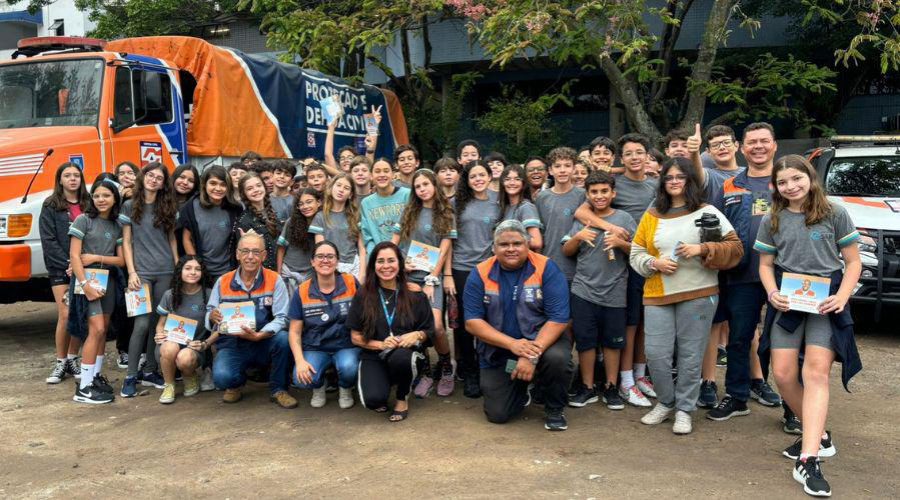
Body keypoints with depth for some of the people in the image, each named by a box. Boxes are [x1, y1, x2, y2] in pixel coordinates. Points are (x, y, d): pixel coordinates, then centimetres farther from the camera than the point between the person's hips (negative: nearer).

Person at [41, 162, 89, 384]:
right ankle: (60, 363, 6)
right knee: (65, 315, -8)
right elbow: (48, 240, -5)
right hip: (60, 269, -2)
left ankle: (73, 359, 18)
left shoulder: (88, 204, 8)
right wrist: (68, 264, -13)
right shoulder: (51, 206, 1)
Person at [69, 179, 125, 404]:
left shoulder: (116, 226, 10)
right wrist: (85, 285, -18)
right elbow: (74, 255, -9)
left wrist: (96, 258, -11)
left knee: (103, 330, 7)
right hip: (86, 278, -5)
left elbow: (121, 260, 5)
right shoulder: (83, 220, -3)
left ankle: (96, 376, 19)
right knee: (96, 329, -13)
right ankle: (83, 388, -10)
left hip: (108, 280, 5)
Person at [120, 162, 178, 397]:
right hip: (141, 271, -3)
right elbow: (126, 241, 3)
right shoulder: (130, 206, 4)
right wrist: (131, 272, -6)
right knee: (142, 323, -11)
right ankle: (130, 376, -2)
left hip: (165, 271, 3)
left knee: (158, 322, 5)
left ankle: (150, 372, 15)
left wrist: (178, 267, 6)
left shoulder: (167, 207, 11)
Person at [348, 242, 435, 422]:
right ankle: (385, 384, 11)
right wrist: (381, 344, -15)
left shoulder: (415, 294, 0)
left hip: (407, 354, 0)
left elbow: (429, 331, 5)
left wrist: (417, 335, -17)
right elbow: (356, 337, 2)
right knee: (373, 399, -29)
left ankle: (402, 398, -4)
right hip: (374, 357, 0)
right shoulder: (363, 296, 0)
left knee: (399, 357, -38)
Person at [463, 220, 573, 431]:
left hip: (543, 341, -2)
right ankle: (521, 392, 32)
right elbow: (472, 322, -11)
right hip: (498, 352, 2)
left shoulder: (546, 269, -13)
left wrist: (533, 355, -29)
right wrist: (512, 344, -25)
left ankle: (554, 410, -2)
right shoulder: (480, 274, -7)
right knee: (497, 414, -5)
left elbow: (558, 318, -18)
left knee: (557, 358, -34)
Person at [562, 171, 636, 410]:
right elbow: (566, 251, 8)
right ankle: (587, 388, 17)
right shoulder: (581, 219, 8)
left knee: (612, 341, 8)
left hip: (614, 292, -1)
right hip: (583, 291, 1)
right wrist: (578, 237, -11)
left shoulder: (624, 218, 2)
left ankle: (611, 387, 21)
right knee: (585, 340, 4)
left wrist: (621, 243, -17)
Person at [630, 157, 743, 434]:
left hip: (698, 294, -2)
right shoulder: (652, 215, 11)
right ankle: (665, 402, 22)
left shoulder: (707, 212, 4)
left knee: (690, 356, 3)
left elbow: (735, 247, 0)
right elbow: (636, 253, 11)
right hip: (657, 296, 2)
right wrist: (654, 263, -9)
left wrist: (703, 249, -14)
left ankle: (684, 409, 18)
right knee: (656, 354, -1)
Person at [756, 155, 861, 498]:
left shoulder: (834, 214, 0)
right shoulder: (772, 220, 7)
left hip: (825, 302, -3)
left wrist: (841, 298, -13)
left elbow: (853, 262, 2)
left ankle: (808, 461, -17)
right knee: (783, 374, -1)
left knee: (816, 372, -14)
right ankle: (818, 435, 22)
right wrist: (772, 293, -8)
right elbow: (765, 265, 12)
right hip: (787, 302, 3)